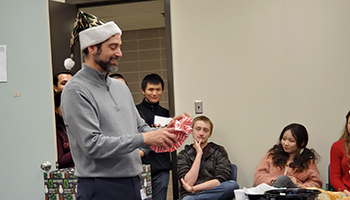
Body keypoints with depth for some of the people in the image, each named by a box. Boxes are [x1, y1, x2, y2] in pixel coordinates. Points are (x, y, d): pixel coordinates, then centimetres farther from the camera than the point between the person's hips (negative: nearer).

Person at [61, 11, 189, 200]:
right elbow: (92, 145, -20)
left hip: (132, 184, 7)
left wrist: (164, 130, -3)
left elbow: (140, 128, 18)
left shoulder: (120, 87, 14)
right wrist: (144, 138, -19)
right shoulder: (76, 91, -12)